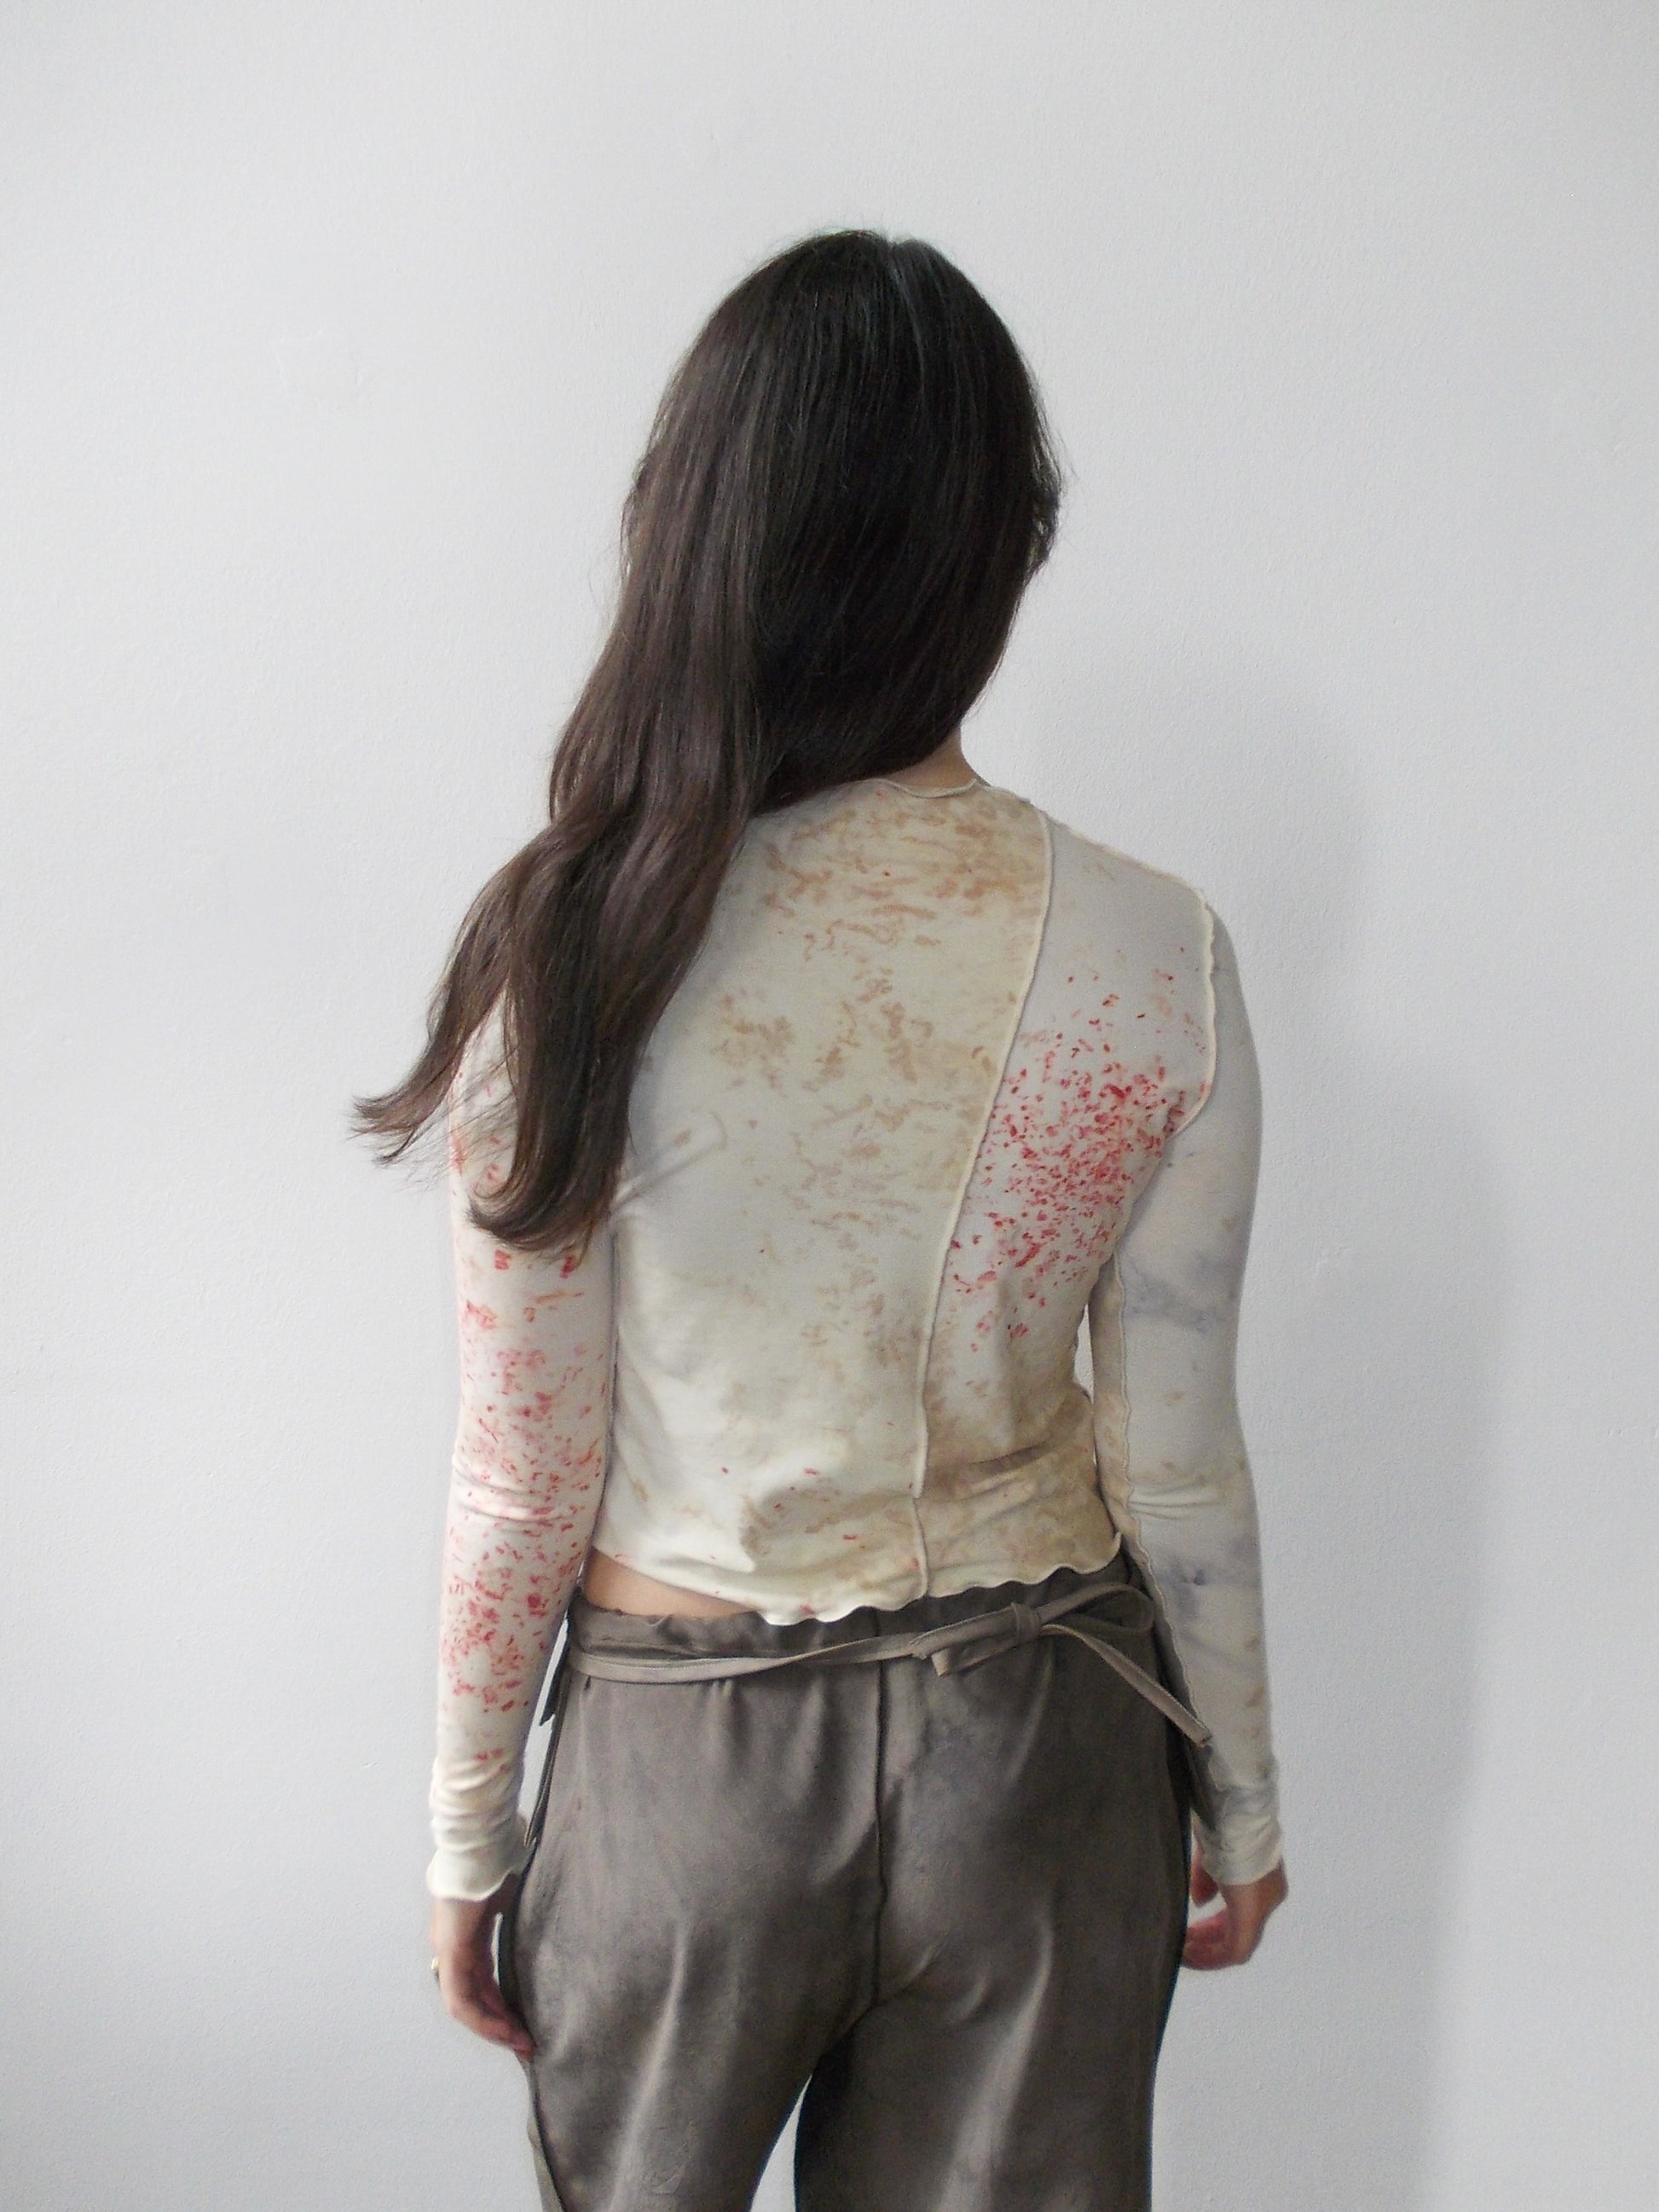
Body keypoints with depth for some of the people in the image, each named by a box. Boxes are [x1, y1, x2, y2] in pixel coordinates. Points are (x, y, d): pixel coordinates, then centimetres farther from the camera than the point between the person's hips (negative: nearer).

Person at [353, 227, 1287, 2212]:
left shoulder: (570, 952, -20)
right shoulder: (1158, 963, -16)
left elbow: (522, 1482, -12)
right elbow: (1177, 1465, -8)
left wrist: (469, 1829, 4)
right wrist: (1241, 1799, 9)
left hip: (684, 1755, -1)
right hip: (1039, 1750, 2)